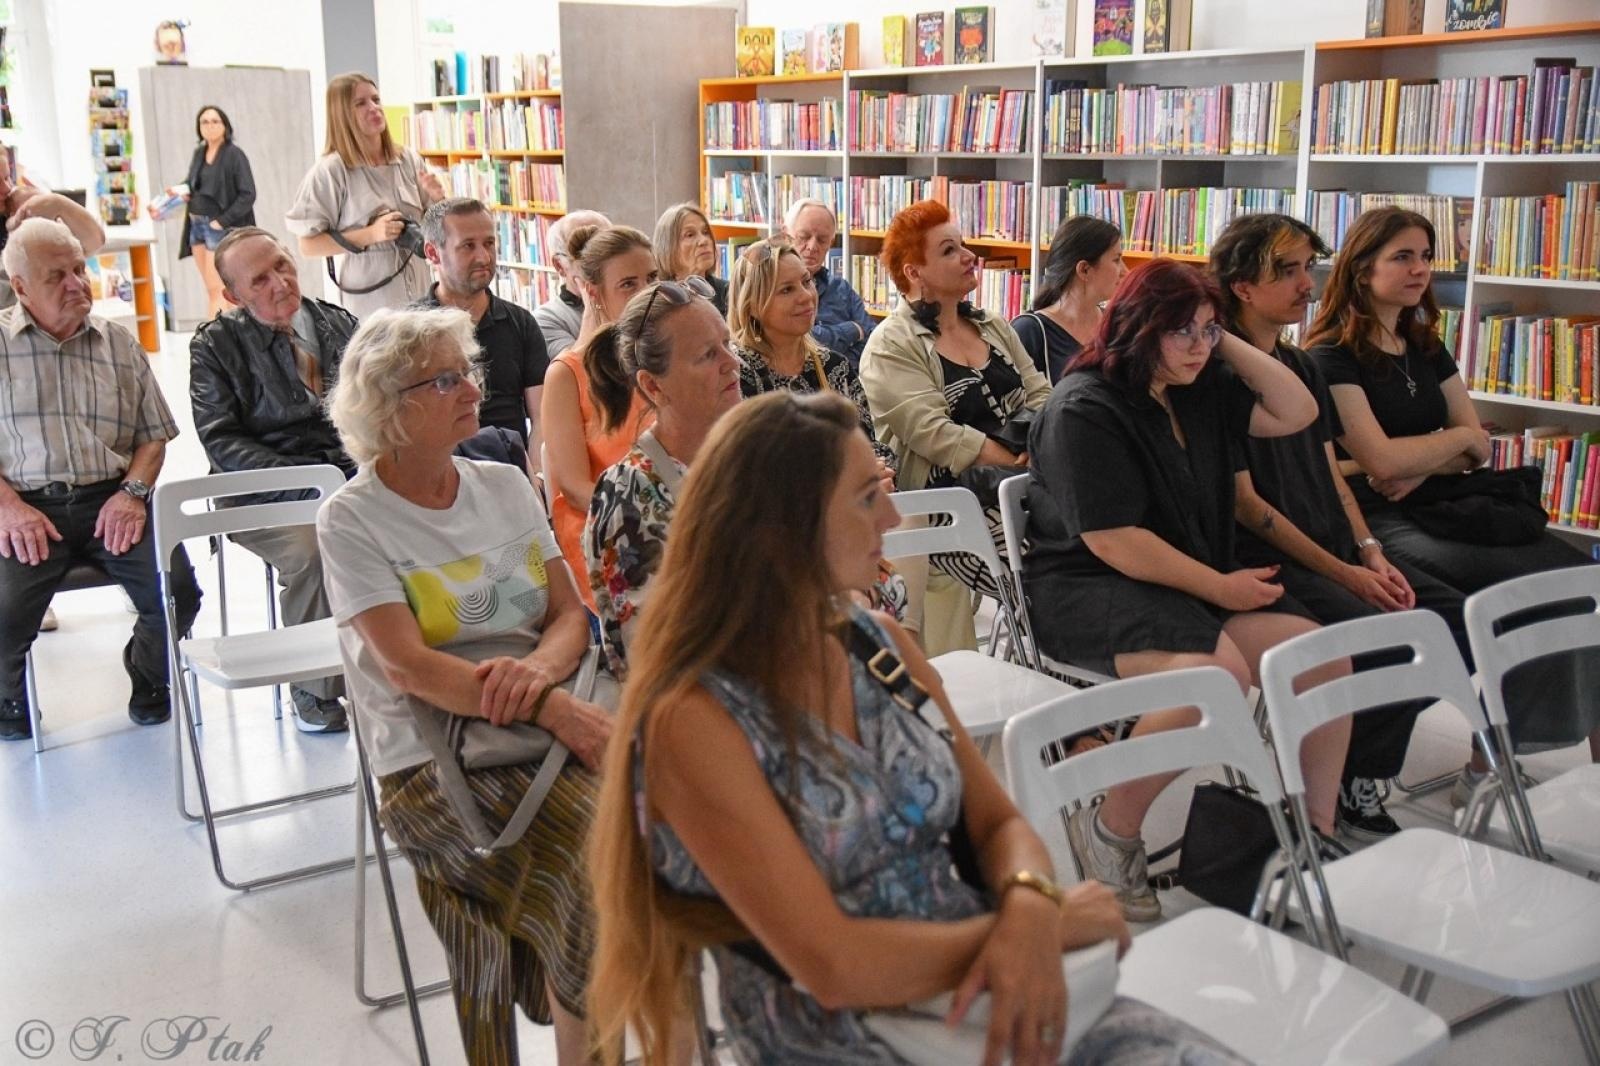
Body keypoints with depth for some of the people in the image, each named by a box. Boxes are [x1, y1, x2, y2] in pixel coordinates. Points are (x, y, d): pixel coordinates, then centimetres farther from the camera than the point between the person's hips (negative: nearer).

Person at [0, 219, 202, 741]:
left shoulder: (119, 344, 15)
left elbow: (154, 436, 14)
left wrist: (133, 491, -5)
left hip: (111, 498, 2)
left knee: (177, 594, -20)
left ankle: (148, 673, 17)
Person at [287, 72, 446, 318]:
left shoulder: (409, 160, 4)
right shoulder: (330, 170, -8)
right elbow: (308, 245, -10)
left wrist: (437, 199, -6)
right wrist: (370, 235, -18)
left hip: (417, 292, 4)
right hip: (368, 300, -4)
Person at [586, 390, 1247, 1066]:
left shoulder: (880, 643, 5)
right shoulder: (694, 719, -15)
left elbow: (999, 824, 8)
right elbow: (833, 966, -19)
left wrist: (1030, 908, -15)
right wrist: (1047, 922, -12)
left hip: (982, 994, 5)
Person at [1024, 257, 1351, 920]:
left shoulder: (1201, 391, 13)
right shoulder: (1085, 409, -12)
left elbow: (1296, 413, 14)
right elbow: (1111, 541, -18)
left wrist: (1228, 344, 6)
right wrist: (1219, 588, -14)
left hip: (1198, 583, 8)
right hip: (1087, 589, -8)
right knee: (1218, 669, -35)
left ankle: (1318, 833, 4)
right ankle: (1107, 835, -17)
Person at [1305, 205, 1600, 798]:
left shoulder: (1427, 349, 18)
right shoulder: (1332, 356, -6)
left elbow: (1477, 447, 13)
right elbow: (1381, 460, -14)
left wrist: (1421, 465, -7)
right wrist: (1455, 438, 3)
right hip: (1377, 525, -7)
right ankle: (1490, 763, -11)